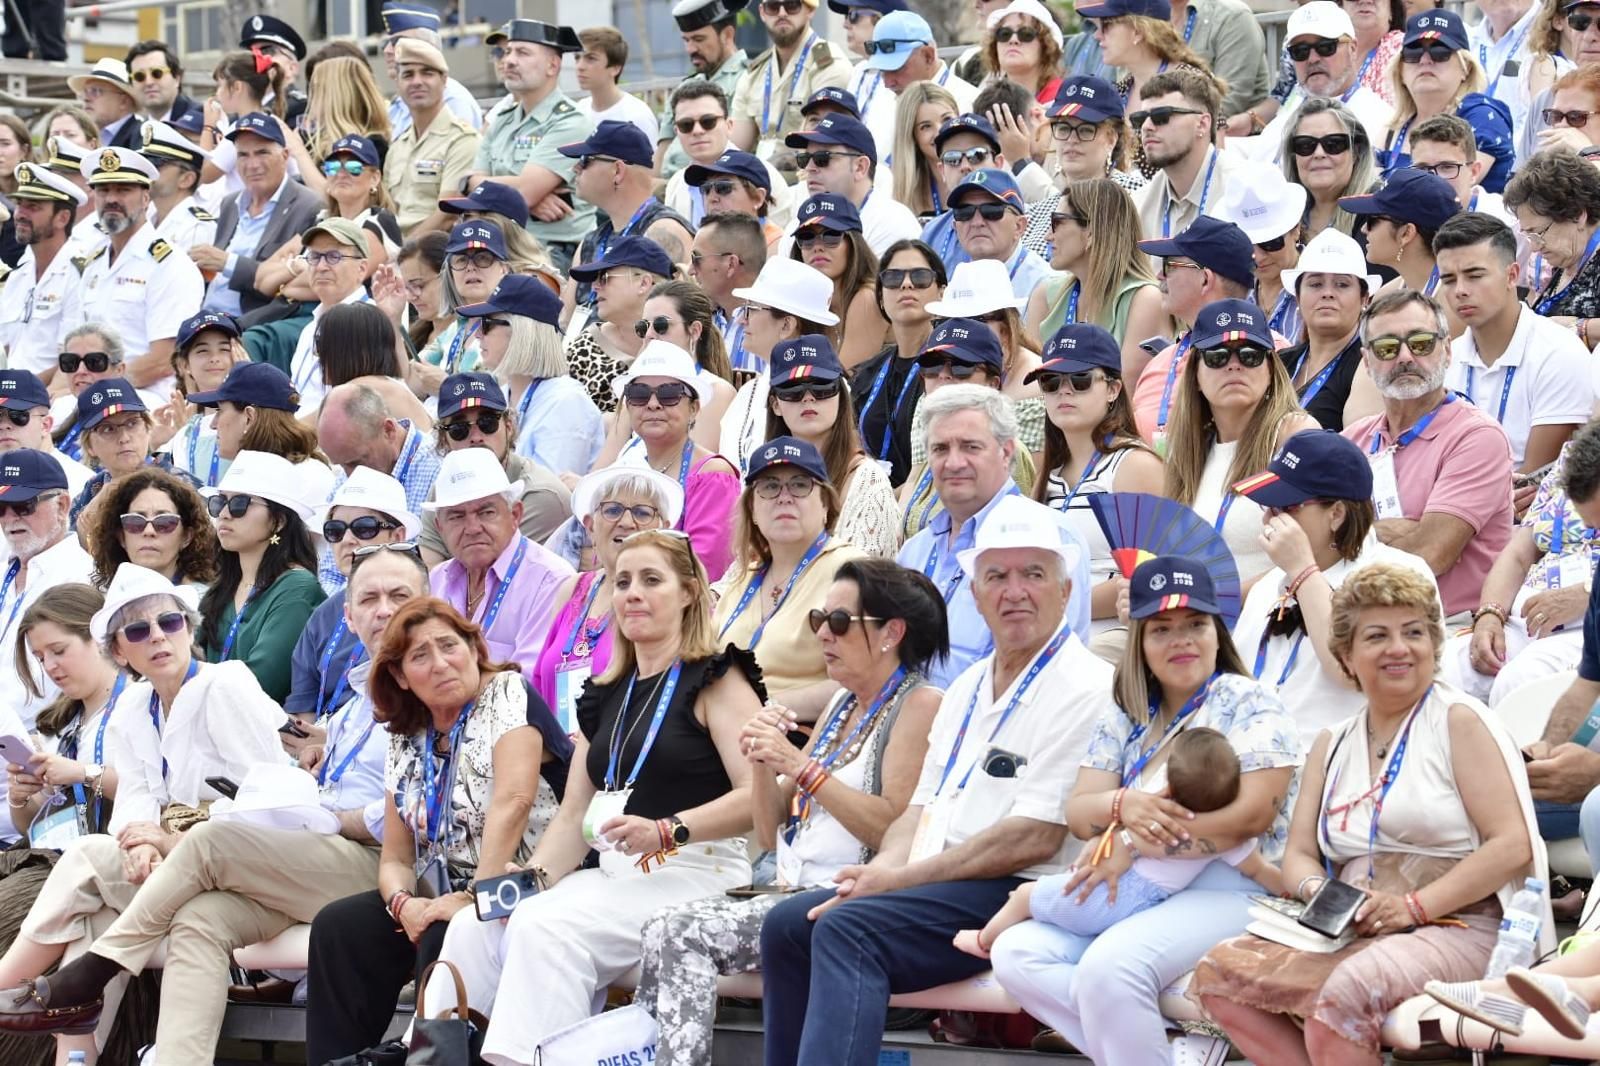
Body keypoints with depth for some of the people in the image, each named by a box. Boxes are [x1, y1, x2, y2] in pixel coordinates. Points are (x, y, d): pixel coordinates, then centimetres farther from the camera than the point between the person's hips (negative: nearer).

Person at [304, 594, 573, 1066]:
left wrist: (475, 897, -27)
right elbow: (395, 858, 11)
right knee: (337, 927, -11)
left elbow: (512, 801, -21)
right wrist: (403, 904, -12)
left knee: (444, 937, -33)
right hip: (444, 896, 7)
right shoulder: (407, 742, 12)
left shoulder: (507, 695, -7)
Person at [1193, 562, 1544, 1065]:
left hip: (1456, 930, -6)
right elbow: (1298, 855, 16)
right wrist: (1320, 892, -9)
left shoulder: (1459, 721, 1)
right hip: (1352, 937, 7)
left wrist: (1415, 906, -18)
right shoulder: (1333, 748, 20)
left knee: (1346, 991, -36)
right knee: (1220, 972, -15)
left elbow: (1513, 844, -9)